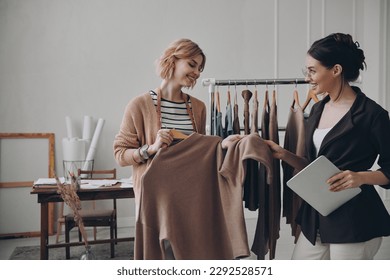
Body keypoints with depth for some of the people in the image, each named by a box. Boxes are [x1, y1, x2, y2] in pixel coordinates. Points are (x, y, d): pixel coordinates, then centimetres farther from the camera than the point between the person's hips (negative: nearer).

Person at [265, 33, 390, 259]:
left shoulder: (371, 114, -11)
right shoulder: (318, 109, 10)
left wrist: (361, 177, -24)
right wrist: (284, 155, 1)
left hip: (354, 222, -7)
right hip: (316, 217, 7)